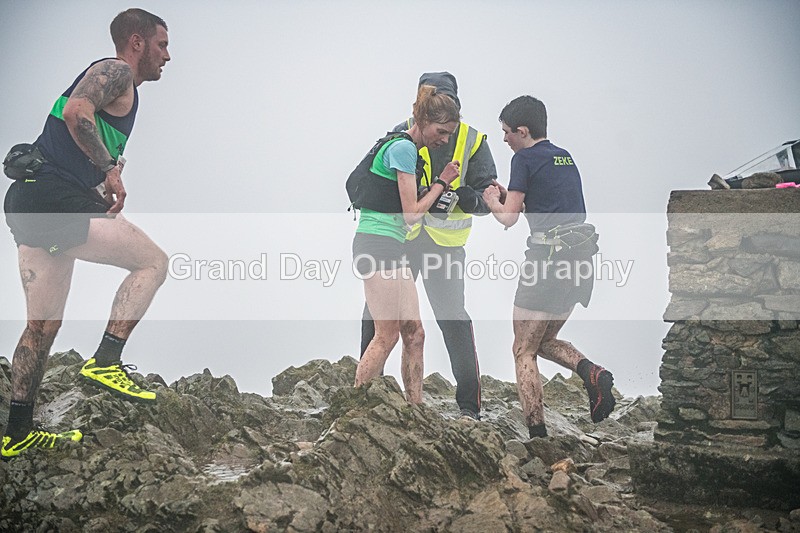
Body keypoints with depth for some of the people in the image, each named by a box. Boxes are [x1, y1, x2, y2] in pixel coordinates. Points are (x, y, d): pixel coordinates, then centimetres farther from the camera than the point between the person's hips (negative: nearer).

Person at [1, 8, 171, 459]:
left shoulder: (118, 84, 28)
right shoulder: (115, 72, -2)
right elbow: (76, 111, -21)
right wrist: (110, 170, -17)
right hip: (54, 197, -10)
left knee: (43, 324, 12)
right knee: (153, 261, -2)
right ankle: (106, 362, -10)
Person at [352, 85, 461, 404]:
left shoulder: (405, 147, 19)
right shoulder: (404, 148, -11)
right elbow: (411, 214, -13)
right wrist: (441, 182, -2)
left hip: (391, 248, 10)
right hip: (377, 244, -10)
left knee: (414, 334, 8)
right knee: (387, 337, -7)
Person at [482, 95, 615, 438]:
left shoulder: (525, 158, -5)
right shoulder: (565, 158, 18)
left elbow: (509, 218, -7)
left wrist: (493, 201, 14)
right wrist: (509, 196, 23)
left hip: (548, 258, -8)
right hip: (580, 260, 8)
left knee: (523, 352, 3)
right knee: (545, 341, 23)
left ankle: (537, 434, -4)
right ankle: (592, 373, -3)